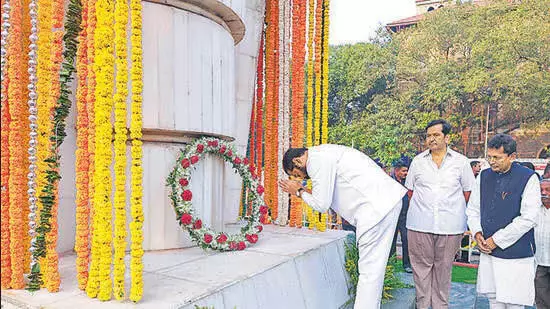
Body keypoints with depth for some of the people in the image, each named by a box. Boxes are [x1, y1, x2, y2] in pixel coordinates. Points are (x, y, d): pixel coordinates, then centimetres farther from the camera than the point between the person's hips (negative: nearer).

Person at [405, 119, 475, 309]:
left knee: (443, 267, 8)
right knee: (421, 266, 5)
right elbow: (410, 189, 15)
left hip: (450, 225, -1)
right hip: (420, 224, 1)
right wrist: (422, 207, 10)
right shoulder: (418, 161, 8)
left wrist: (454, 209, 7)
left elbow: (468, 190, 10)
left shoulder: (461, 162, 4)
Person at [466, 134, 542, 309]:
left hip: (516, 256, -4)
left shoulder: (528, 178, -9)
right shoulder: (484, 176, 6)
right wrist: (477, 233, -4)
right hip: (488, 253, 5)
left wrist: (496, 240, -13)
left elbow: (528, 219, -15)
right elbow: (472, 209, 13)